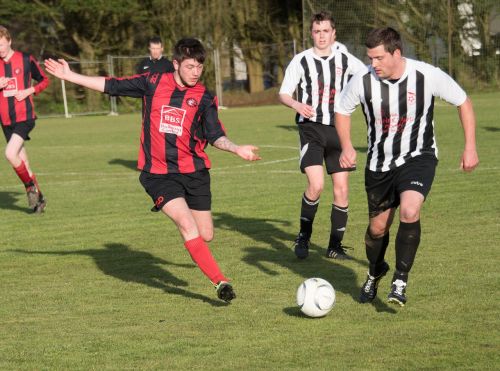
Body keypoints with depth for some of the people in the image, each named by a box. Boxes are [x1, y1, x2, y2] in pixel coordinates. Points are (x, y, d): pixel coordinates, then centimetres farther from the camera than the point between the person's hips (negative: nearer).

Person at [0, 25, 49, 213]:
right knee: (23, 163, 7)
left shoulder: (26, 59, -3)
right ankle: (38, 197, 21)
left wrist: (28, 91, -11)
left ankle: (30, 186, -3)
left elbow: (44, 81, 6)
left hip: (25, 117, -4)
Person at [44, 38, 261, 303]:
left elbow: (215, 137, -3)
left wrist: (237, 149, -22)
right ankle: (220, 281, -23)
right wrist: (69, 76, 9)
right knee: (187, 225, -21)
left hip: (194, 172, 2)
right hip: (159, 173, -2)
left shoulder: (204, 98, 1)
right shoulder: (153, 83, 1)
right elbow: (111, 86, 8)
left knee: (205, 235, 1)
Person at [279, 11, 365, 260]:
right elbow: (284, 93, 0)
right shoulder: (301, 61, -2)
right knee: (316, 185, -19)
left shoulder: (345, 60, 4)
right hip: (311, 128, -3)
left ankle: (335, 246, 12)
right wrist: (297, 105, -20)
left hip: (338, 129, 3)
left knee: (341, 188, 0)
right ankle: (303, 237, 2)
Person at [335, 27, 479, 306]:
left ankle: (400, 281, -12)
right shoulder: (363, 81, -15)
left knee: (409, 212, -27)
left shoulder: (428, 76, -19)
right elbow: (342, 110, 6)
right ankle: (375, 273, 43)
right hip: (379, 163, 3)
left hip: (418, 158, -3)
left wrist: (470, 147, -6)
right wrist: (347, 146, -9)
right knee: (378, 226, 11)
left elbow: (463, 102, -3)